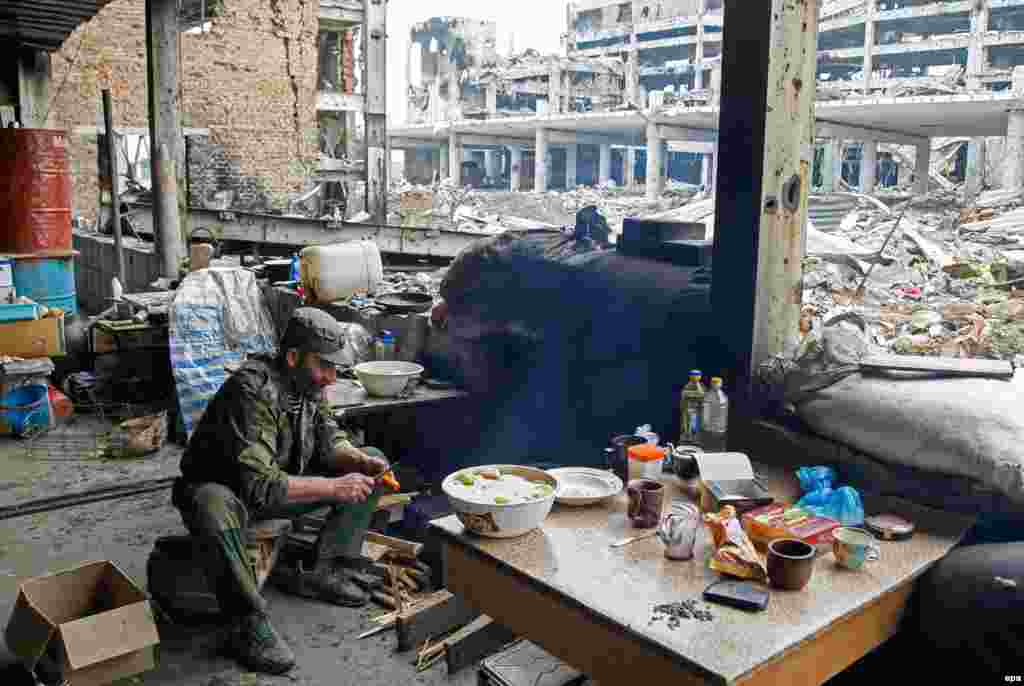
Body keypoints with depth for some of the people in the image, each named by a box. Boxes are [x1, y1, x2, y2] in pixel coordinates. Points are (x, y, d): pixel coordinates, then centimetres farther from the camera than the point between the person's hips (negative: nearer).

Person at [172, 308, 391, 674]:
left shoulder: (308, 383, -9)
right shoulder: (253, 392, -32)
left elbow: (327, 439, 2)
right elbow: (261, 486, -37)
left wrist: (361, 460, -18)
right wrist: (332, 487, -35)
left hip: (279, 483, 7)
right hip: (220, 488, -7)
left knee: (372, 466, 0)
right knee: (214, 508, -43)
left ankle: (324, 573, 3)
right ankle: (248, 624, -24)